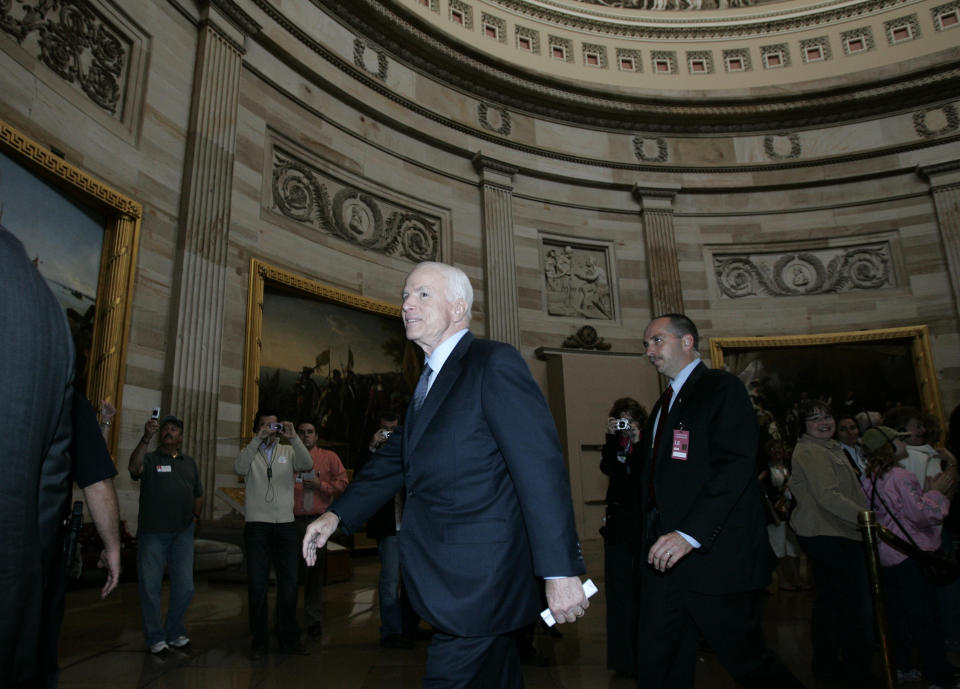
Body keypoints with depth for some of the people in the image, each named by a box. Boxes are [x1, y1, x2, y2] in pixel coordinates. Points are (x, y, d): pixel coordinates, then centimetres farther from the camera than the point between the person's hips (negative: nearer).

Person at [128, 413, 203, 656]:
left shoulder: (189, 463, 16)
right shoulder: (150, 459, 3)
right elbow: (134, 468, -21)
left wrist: (195, 517, 10)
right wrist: (146, 438, -31)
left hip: (183, 533, 3)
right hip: (152, 533, -3)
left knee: (185, 587, 5)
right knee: (150, 587, 3)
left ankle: (175, 633, 22)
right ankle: (155, 638, 17)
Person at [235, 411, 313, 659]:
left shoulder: (288, 452, 9)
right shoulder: (250, 453, 6)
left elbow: (307, 465, -9)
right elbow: (239, 468, -16)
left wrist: (293, 438, -20)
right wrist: (258, 439, -24)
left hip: (286, 524, 2)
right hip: (257, 525, -2)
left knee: (289, 582, 6)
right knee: (257, 584, 3)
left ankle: (288, 638, 17)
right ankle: (259, 640, 15)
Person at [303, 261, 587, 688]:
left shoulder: (495, 363, -14)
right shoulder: (429, 379, 15)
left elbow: (540, 467, -20)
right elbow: (398, 456, 20)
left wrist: (560, 572, -22)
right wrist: (337, 514, 10)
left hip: (478, 581, -8)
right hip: (449, 580, 8)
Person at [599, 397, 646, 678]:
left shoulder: (647, 445, 6)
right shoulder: (611, 446, 12)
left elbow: (645, 474, -11)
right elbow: (608, 468, -9)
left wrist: (637, 442, -15)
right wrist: (612, 437, -14)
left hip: (644, 525, -1)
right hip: (618, 525, 2)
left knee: (643, 588, -2)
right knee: (619, 589, 1)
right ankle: (623, 658, 8)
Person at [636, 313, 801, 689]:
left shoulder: (723, 387, -6)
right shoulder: (663, 405, 21)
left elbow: (735, 466, -19)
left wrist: (690, 534, -26)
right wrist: (655, 538, 11)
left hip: (714, 557, -8)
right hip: (665, 557, 8)